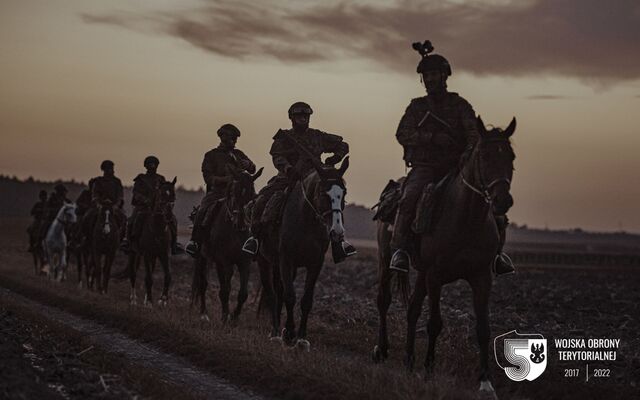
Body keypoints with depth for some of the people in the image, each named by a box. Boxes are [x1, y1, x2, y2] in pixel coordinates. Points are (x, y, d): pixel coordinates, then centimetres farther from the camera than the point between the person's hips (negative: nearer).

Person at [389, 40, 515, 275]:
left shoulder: (460, 105, 12)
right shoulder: (417, 107, 14)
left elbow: (473, 132, -4)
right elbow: (402, 134, 0)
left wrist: (470, 151, -27)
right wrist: (433, 137, -15)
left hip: (456, 166, 1)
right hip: (424, 166, -1)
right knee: (409, 198, -32)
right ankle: (399, 249, -32)